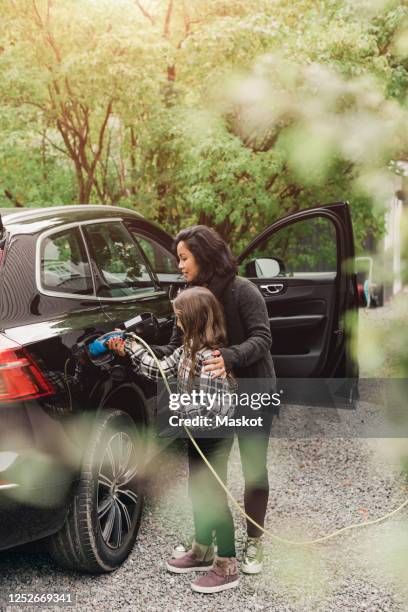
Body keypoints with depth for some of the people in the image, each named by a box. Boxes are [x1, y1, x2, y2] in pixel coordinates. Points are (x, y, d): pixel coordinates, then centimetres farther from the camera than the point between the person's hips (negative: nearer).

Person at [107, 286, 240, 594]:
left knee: (214, 498, 0)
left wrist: (182, 411, -22)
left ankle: (227, 567, 12)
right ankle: (202, 551, 37)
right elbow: (161, 368, 13)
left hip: (215, 438, -10)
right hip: (198, 435, 10)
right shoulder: (190, 348, 4)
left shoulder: (211, 356, -27)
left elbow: (219, 405, -29)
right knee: (198, 492, 20)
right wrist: (128, 349, 10)